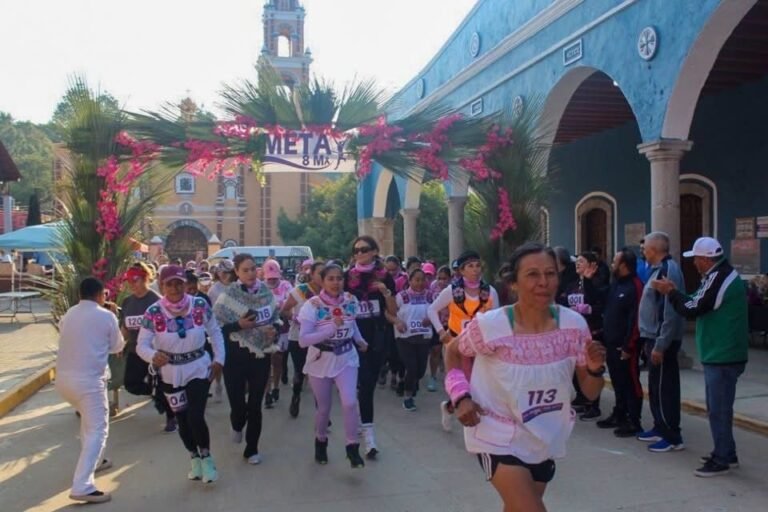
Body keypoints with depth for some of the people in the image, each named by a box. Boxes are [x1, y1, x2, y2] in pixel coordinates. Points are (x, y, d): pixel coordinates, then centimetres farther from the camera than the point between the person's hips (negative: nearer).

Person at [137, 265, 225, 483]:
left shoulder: (200, 305, -13)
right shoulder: (153, 312, -16)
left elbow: (215, 332, 1)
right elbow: (141, 345, -16)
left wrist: (219, 360, -3)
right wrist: (153, 356, -37)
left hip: (200, 368, -1)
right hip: (171, 373, 1)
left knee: (196, 417, -12)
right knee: (183, 420, 14)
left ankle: (206, 457, 16)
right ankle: (194, 458, 39)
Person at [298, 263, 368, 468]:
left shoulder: (351, 301, -6)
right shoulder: (313, 305, -18)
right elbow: (303, 340, -27)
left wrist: (360, 341, 7)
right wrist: (331, 328, -34)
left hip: (346, 359, 2)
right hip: (320, 361, -2)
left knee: (350, 402, -17)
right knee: (323, 408, 12)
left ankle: (352, 447, 2)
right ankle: (321, 441, 41)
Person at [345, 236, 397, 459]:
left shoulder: (385, 277, 1)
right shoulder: (348, 277, 0)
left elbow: (393, 312, 3)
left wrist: (386, 292, -13)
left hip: (378, 336, 2)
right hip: (356, 335, -2)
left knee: (370, 383, 11)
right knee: (364, 382, -11)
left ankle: (361, 423, 32)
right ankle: (367, 431, -11)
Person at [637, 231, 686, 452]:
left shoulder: (668, 270, -19)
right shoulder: (659, 269, 13)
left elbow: (669, 312, -24)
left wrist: (660, 345, -23)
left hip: (662, 341, -10)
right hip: (655, 338, 10)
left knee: (664, 388, -3)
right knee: (656, 387, 17)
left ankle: (673, 437, 5)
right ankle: (660, 428, 28)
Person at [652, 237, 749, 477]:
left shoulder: (717, 278, -20)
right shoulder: (725, 273, 12)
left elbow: (692, 309, -19)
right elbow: (701, 304, 14)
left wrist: (671, 292, -6)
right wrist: (676, 292, 6)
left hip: (721, 355, -10)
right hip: (723, 353, 10)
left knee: (718, 409, -3)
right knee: (719, 406, 17)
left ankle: (722, 460, 5)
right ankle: (726, 453, 26)